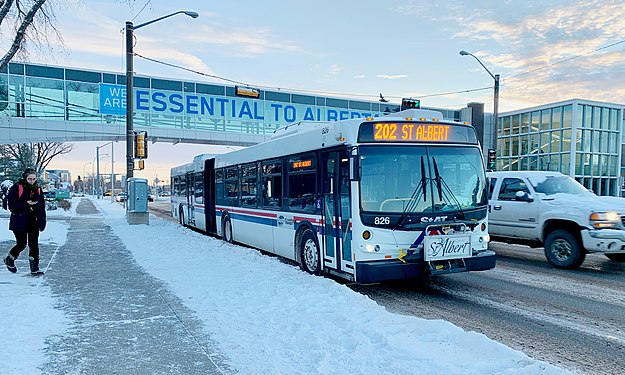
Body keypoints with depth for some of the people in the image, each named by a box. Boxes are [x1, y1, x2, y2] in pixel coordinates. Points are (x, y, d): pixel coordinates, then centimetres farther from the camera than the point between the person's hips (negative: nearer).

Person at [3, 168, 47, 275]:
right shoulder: (16, 188, -7)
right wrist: (26, 204, -21)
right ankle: (9, 259, 29)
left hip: (33, 222, 4)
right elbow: (12, 205, -12)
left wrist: (42, 222, 6)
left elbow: (42, 207, 10)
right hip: (20, 221, -4)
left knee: (34, 244, 3)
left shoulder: (38, 189, 8)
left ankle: (34, 268, 9)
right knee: (21, 244, -1)